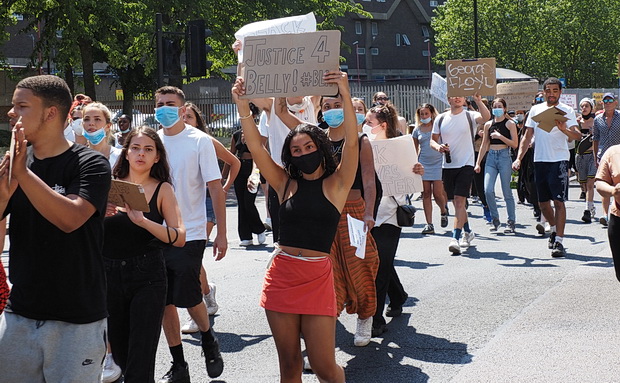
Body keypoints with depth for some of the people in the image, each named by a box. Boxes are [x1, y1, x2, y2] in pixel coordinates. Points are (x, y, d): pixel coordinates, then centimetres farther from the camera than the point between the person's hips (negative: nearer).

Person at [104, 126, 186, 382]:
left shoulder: (162, 189, 0)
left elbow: (180, 238, -11)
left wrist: (143, 221, -24)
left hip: (147, 277, -3)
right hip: (109, 273, 3)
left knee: (140, 361, -7)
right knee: (119, 353, 14)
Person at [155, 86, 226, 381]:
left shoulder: (199, 141, -4)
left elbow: (216, 188, -6)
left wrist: (222, 233, -11)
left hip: (189, 234, -4)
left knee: (189, 299, -5)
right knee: (165, 302, 5)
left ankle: (209, 342, 26)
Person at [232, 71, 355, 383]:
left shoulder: (336, 184, 2)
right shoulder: (286, 184, 8)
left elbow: (351, 142, -11)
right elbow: (256, 148, 0)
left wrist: (345, 96, -22)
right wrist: (243, 107, -11)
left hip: (317, 278, -3)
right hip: (281, 275, 3)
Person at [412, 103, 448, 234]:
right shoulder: (417, 130, 10)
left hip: (438, 163, -3)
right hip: (423, 165, 3)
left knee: (438, 193, -7)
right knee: (426, 194, 0)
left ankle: (444, 212, 26)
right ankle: (429, 224, 4)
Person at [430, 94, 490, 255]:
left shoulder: (470, 116, -2)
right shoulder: (441, 118, 9)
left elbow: (486, 117, -21)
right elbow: (433, 139, 14)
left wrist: (478, 100, -28)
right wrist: (437, 146, -7)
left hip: (466, 164, -4)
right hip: (447, 166, 4)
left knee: (459, 200, -15)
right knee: (457, 202, 14)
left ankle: (455, 238, -19)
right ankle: (467, 232, 34)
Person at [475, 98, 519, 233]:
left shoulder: (510, 124, 2)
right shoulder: (488, 125, 12)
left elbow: (515, 144, -4)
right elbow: (484, 145, 16)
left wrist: (500, 136, -15)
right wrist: (478, 163, 11)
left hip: (504, 157, -3)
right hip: (491, 157, 3)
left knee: (507, 192, -1)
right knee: (488, 190, -10)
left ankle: (511, 222, 9)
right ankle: (495, 219, 7)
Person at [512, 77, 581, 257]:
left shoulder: (566, 110, -1)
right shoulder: (535, 110, 11)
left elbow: (577, 135, -13)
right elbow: (527, 136, 14)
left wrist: (564, 129, -35)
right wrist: (518, 158, 4)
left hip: (559, 160, -5)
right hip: (540, 160, 5)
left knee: (559, 201, -10)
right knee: (543, 202, 12)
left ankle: (559, 241, -9)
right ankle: (554, 230, 36)